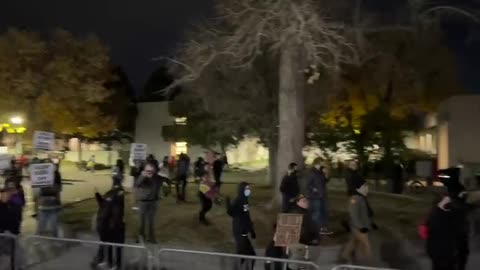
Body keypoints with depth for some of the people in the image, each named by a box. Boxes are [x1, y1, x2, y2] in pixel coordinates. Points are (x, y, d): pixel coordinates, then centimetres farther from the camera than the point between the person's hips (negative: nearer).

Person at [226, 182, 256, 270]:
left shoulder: (245, 201, 8)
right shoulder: (237, 202, -19)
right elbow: (231, 213, -37)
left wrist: (252, 230, 21)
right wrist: (228, 203, -53)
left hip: (244, 231, 9)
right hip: (239, 232, -9)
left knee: (242, 253, 19)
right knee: (250, 254, -5)